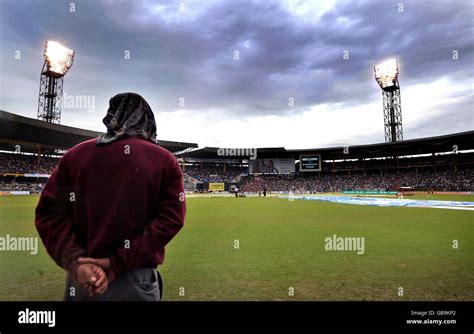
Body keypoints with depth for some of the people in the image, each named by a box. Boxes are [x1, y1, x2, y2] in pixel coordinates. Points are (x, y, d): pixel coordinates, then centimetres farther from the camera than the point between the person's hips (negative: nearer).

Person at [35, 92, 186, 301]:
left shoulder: (75, 154, 3)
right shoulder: (165, 160, -5)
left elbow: (49, 212, -2)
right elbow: (172, 218, -12)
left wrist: (76, 262, -10)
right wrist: (118, 263, -13)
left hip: (81, 278, 3)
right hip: (138, 281, -2)